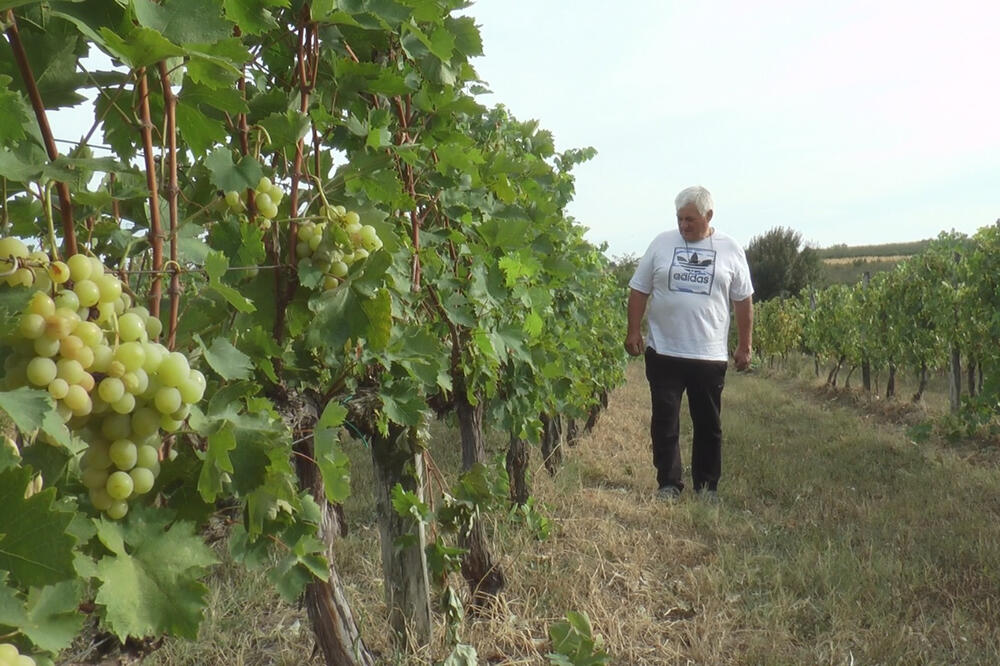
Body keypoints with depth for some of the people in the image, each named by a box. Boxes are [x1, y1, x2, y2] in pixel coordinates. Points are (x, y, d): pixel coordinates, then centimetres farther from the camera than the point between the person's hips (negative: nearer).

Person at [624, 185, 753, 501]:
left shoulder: (730, 249, 3)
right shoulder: (662, 243, 3)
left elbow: (743, 301, 8)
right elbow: (639, 290, 6)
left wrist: (745, 346, 6)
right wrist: (633, 331, -1)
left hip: (710, 355, 0)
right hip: (664, 352, 0)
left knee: (708, 425, 9)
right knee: (664, 422, 3)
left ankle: (707, 487, 22)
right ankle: (668, 484, 14)